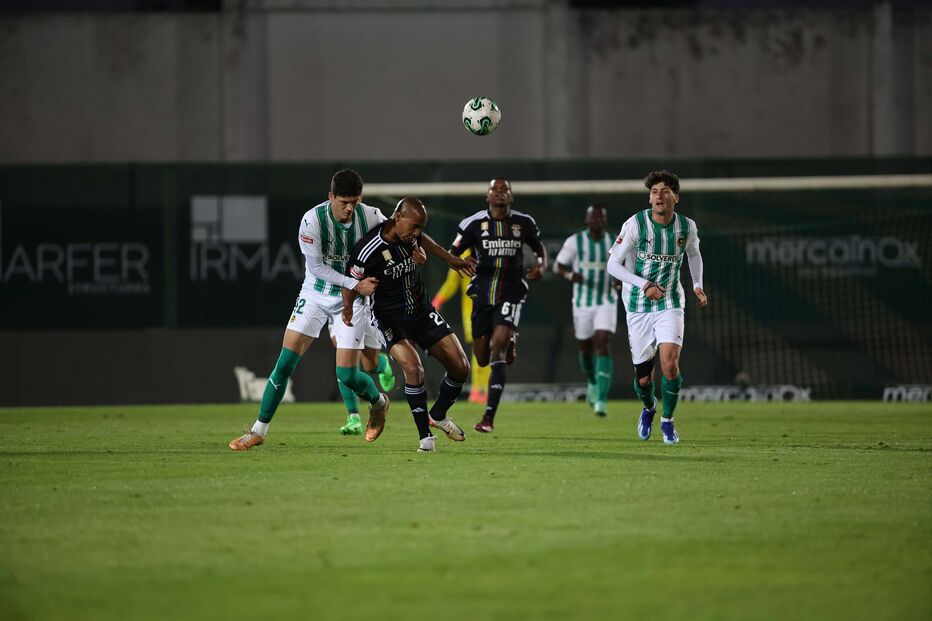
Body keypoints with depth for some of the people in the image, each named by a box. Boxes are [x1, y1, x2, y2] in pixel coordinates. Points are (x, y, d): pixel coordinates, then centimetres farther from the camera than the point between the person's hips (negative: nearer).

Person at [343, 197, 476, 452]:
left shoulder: (410, 235, -6)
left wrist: (452, 260, 31)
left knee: (460, 367, 0)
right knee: (413, 367, -30)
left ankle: (438, 415, 28)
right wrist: (348, 309, -31)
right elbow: (351, 283, -12)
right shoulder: (368, 251, -25)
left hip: (423, 313, 6)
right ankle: (425, 435, -17)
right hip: (391, 320, -6)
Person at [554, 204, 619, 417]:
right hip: (582, 303, 1)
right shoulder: (574, 242, -4)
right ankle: (593, 382, 46)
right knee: (586, 348, 12)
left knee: (604, 347, -16)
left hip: (606, 303, -1)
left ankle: (601, 400, -21)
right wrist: (570, 274, -21)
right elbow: (557, 266, 1)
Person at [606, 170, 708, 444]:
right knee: (643, 378, 3)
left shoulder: (687, 227, -2)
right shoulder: (635, 224, -12)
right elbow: (613, 264, -9)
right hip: (638, 306, -1)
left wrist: (697, 285, 6)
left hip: (670, 304, 1)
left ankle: (668, 420, 3)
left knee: (670, 363, -20)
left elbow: (694, 254, 21)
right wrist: (645, 285, -20)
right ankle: (648, 408, 39)